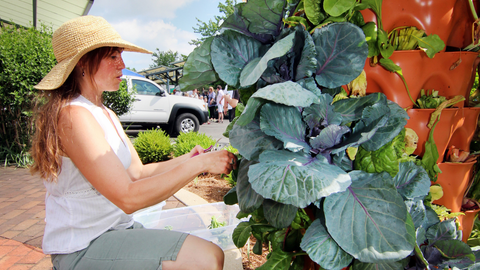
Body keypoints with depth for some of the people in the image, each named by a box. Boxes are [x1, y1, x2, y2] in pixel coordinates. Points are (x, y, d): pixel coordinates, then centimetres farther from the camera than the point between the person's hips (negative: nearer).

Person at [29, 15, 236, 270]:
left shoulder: (106, 115, 11)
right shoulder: (72, 115, -20)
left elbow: (137, 172, 8)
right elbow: (128, 197, -27)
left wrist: (188, 158, -5)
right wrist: (199, 164, -24)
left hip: (116, 228, 9)